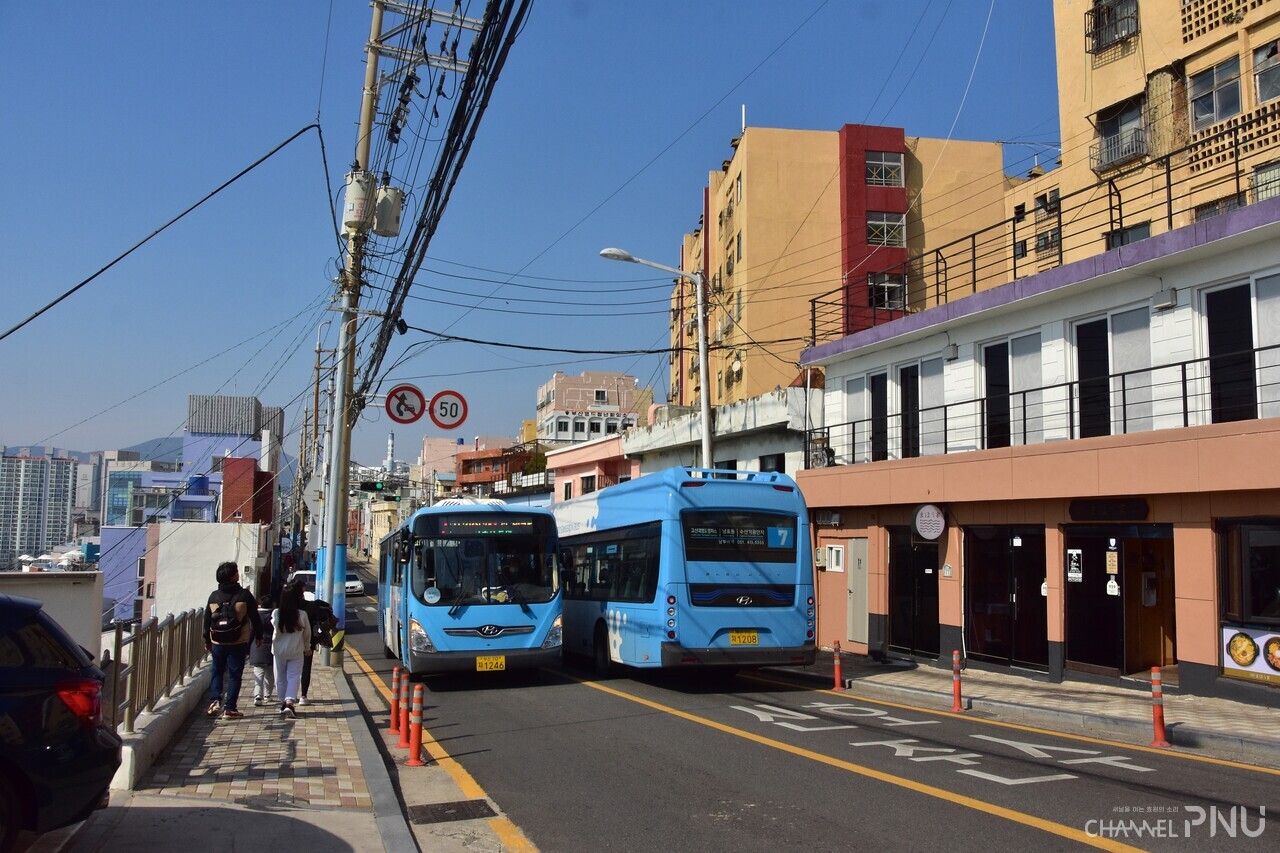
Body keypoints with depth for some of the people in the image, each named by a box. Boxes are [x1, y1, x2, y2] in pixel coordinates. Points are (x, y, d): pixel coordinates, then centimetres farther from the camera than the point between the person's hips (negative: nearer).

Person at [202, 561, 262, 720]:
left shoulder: (214, 596, 4)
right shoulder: (244, 595, -7)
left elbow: (207, 620, 10)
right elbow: (255, 617, -3)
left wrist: (207, 640, 21)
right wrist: (259, 635, 11)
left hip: (217, 642, 3)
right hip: (238, 642, -3)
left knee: (217, 672, 18)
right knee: (234, 675, 4)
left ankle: (215, 700, 0)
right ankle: (229, 708, 4)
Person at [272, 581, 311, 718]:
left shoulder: (276, 613, -14)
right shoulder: (302, 615, -12)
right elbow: (307, 634, -1)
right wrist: (306, 648, 16)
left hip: (279, 651, 1)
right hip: (296, 651, -1)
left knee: (281, 678, 16)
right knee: (293, 677, 3)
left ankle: (283, 703, 25)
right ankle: (289, 703, -14)